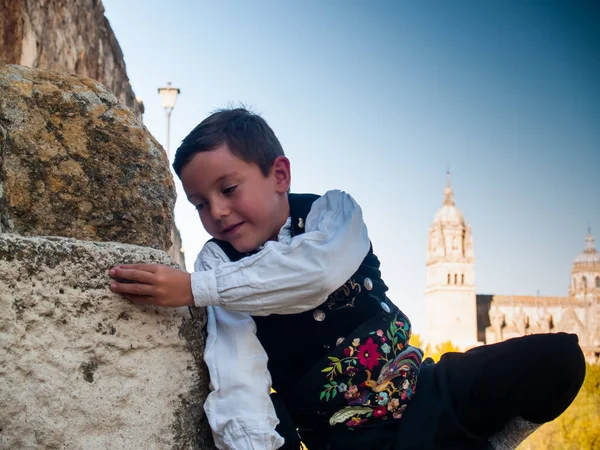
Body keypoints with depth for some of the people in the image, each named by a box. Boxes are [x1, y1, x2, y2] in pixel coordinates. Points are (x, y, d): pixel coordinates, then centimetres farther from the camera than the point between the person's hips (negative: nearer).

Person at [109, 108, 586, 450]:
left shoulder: (332, 210, -3)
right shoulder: (221, 264, -5)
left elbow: (316, 270, -28)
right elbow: (235, 371, -23)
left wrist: (195, 288, -29)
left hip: (421, 389, 2)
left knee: (558, 357, -16)